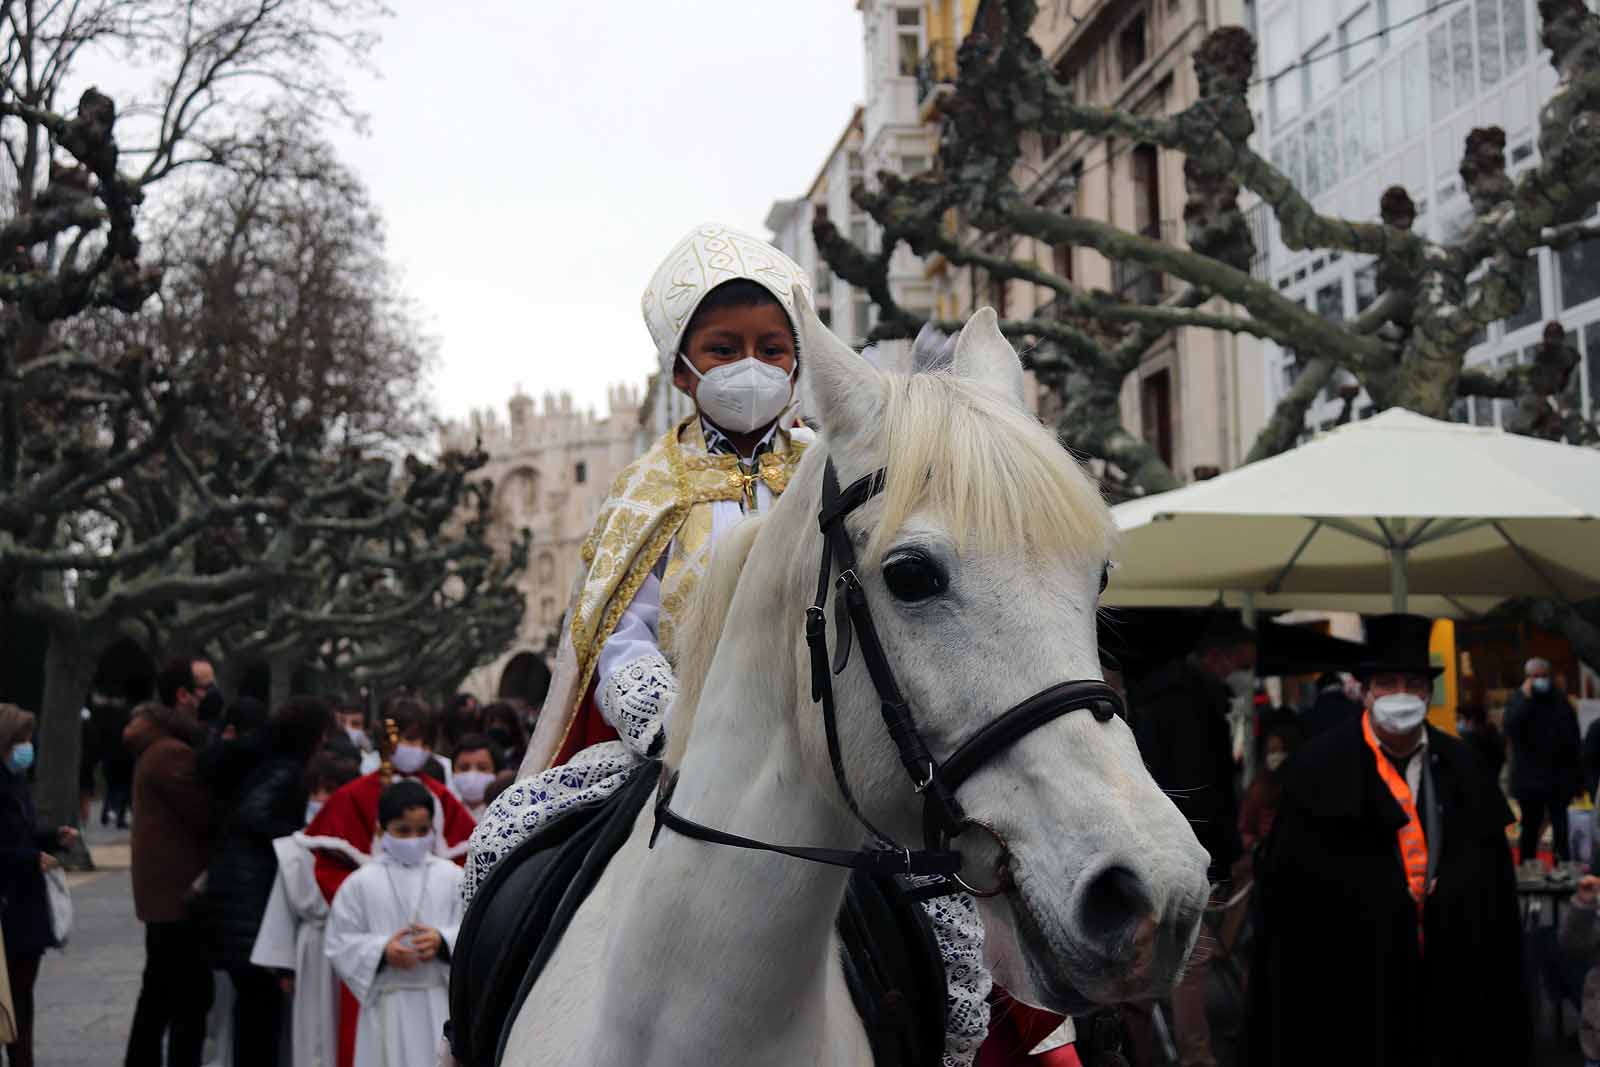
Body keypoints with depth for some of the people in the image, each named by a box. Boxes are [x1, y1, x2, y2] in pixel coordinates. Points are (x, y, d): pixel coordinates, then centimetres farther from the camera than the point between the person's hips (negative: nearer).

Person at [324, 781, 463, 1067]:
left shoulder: (452, 877, 3)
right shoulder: (361, 883, 1)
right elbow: (339, 944, 1)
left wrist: (443, 942, -17)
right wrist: (382, 951, -14)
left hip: (442, 1003, 1)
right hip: (387, 1008, -1)